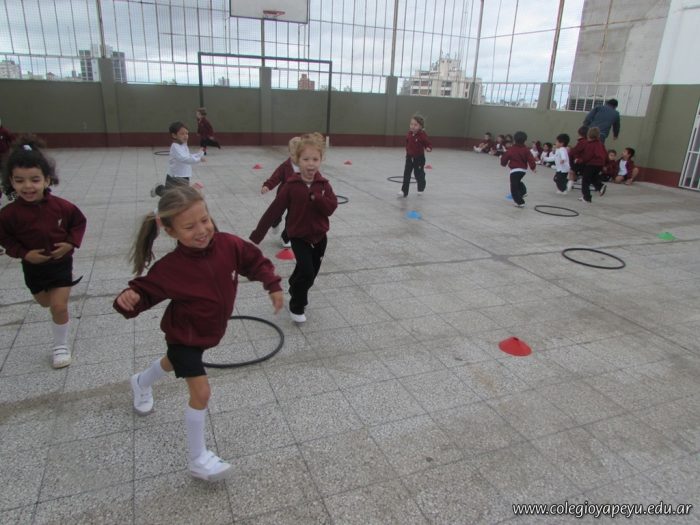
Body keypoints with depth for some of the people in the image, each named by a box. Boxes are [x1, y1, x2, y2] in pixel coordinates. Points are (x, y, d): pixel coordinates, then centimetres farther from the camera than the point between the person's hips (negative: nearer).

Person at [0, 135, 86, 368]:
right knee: (46, 303, 23)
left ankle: (60, 345, 15)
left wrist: (71, 243, -14)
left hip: (61, 261, -2)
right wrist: (23, 254, -17)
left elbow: (80, 222, -2)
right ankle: (66, 284, 59)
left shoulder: (61, 206, -19)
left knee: (59, 306, -7)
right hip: (33, 267, 2)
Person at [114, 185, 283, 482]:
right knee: (201, 392, -12)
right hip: (183, 335, -6)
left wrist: (273, 285, -12)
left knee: (173, 363, 34)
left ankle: (141, 383, 69)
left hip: (209, 331, 6)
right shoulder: (169, 268, -32)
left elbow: (255, 261, -7)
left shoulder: (228, 245, -23)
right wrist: (129, 300, -42)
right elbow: (146, 291, -21)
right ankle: (198, 460, 8)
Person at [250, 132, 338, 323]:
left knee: (311, 274, 14)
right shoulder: (291, 185, -13)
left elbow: (331, 207, -15)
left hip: (319, 237, 4)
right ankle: (296, 307, 9)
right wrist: (256, 235, -15)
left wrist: (315, 197, -31)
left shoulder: (323, 184, -4)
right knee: (306, 272, -14)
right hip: (299, 237, -4)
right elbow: (273, 211, -13)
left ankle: (296, 289, 45)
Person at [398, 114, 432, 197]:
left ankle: (421, 189, 35)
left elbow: (428, 144, -13)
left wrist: (428, 148, -34)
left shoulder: (422, 135, -17)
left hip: (419, 158, -4)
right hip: (409, 157, 4)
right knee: (406, 175, -2)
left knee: (419, 174, 10)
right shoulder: (409, 134, -1)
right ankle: (404, 191, 0)